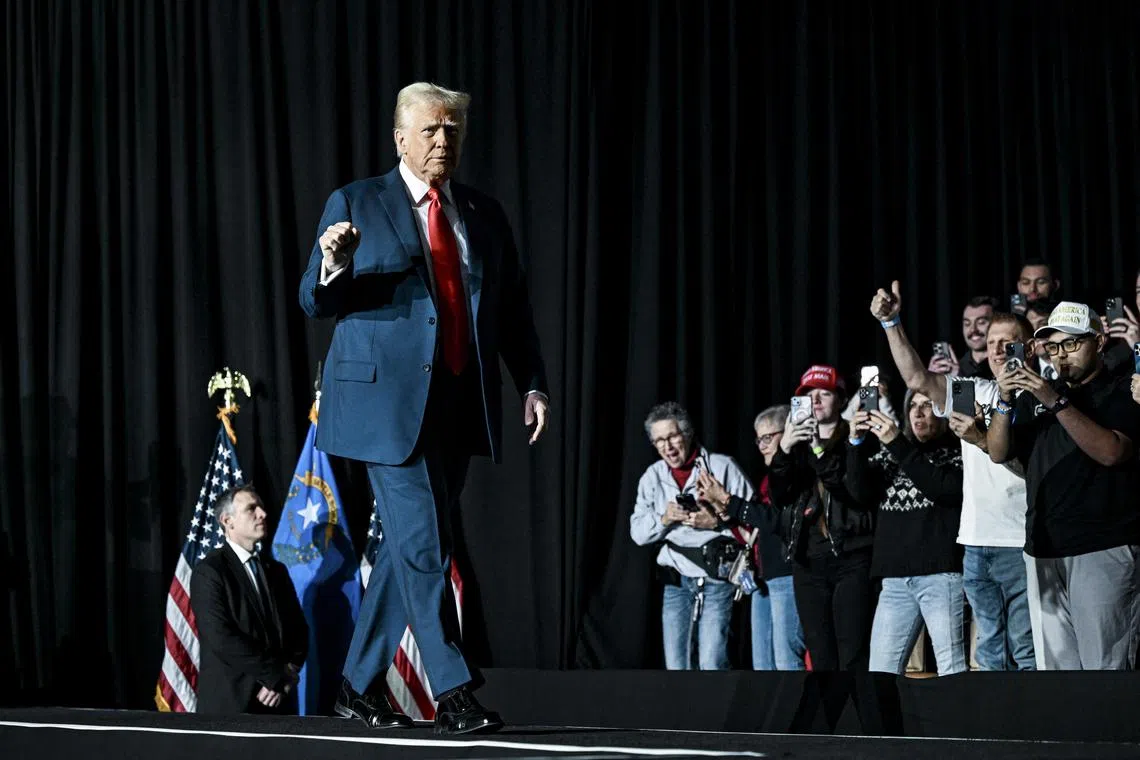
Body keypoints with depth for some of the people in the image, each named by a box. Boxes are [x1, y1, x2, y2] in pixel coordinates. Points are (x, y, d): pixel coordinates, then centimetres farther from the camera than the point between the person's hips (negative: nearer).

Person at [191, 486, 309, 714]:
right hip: (231, 701, -5)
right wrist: (277, 675, -14)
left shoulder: (276, 570, 15)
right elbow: (222, 638, -16)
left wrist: (289, 673, -7)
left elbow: (298, 627, 13)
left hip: (278, 701, 5)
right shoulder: (209, 571, -6)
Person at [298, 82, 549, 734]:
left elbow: (515, 308, 15)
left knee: (410, 547, 10)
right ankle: (453, 694, -9)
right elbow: (317, 303, 0)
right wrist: (334, 265, -23)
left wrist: (533, 382, 2)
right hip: (387, 399, -5)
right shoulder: (355, 204, 2)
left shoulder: (486, 214, 14)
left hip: (460, 404, 5)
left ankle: (362, 686, 22)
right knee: (423, 545, -11)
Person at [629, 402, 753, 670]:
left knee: (711, 664, -12)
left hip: (716, 578, -5)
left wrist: (717, 522, -17)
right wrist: (664, 519, -10)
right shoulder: (653, 476, 10)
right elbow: (638, 532, 8)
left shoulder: (722, 467, -3)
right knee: (676, 666, 4)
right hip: (676, 579, 5)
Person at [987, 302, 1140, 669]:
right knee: (1059, 665, 7)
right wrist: (1005, 402, -8)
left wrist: (1057, 402, -19)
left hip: (1103, 551, -5)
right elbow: (999, 453, 9)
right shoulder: (1035, 396, 17)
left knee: (1105, 666, -11)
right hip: (1045, 551, 5)